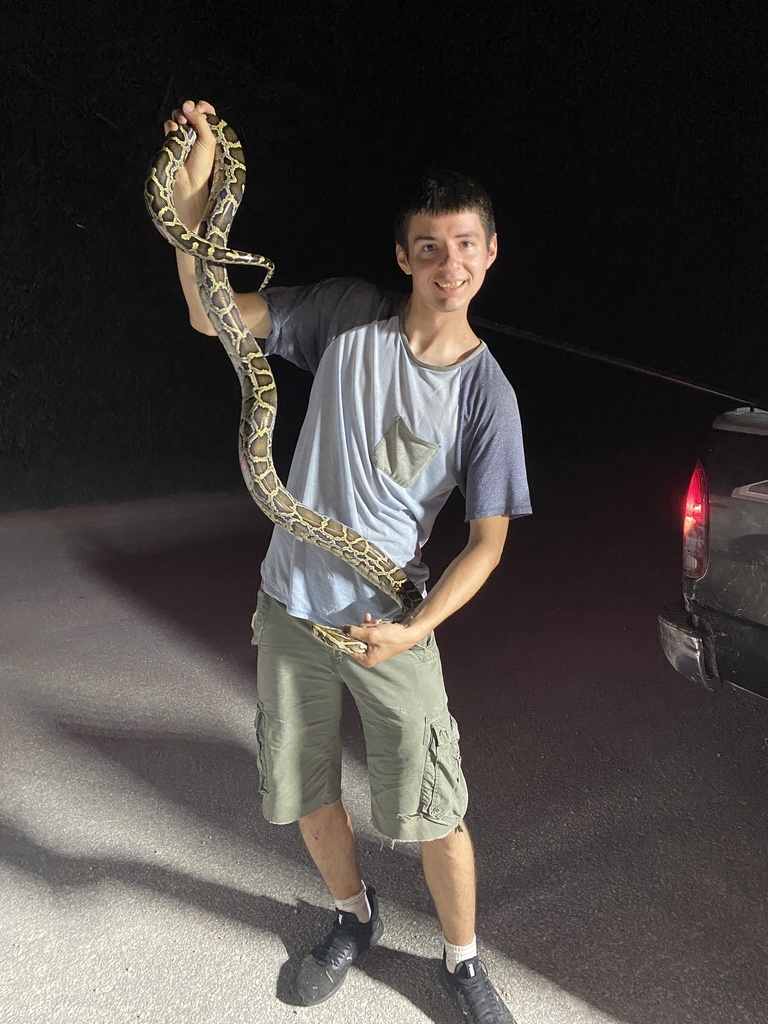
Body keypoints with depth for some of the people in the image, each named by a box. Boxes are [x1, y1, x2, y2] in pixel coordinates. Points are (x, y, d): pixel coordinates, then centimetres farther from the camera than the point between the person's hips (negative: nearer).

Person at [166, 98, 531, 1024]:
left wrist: (415, 628, -19)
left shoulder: (485, 392, -10)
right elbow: (211, 318, -2)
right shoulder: (349, 315, -5)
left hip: (390, 626, -2)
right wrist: (192, 202, -15)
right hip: (289, 609, 3)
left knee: (434, 814, 4)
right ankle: (354, 916, 48)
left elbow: (487, 539, -7)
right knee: (305, 792, 19)